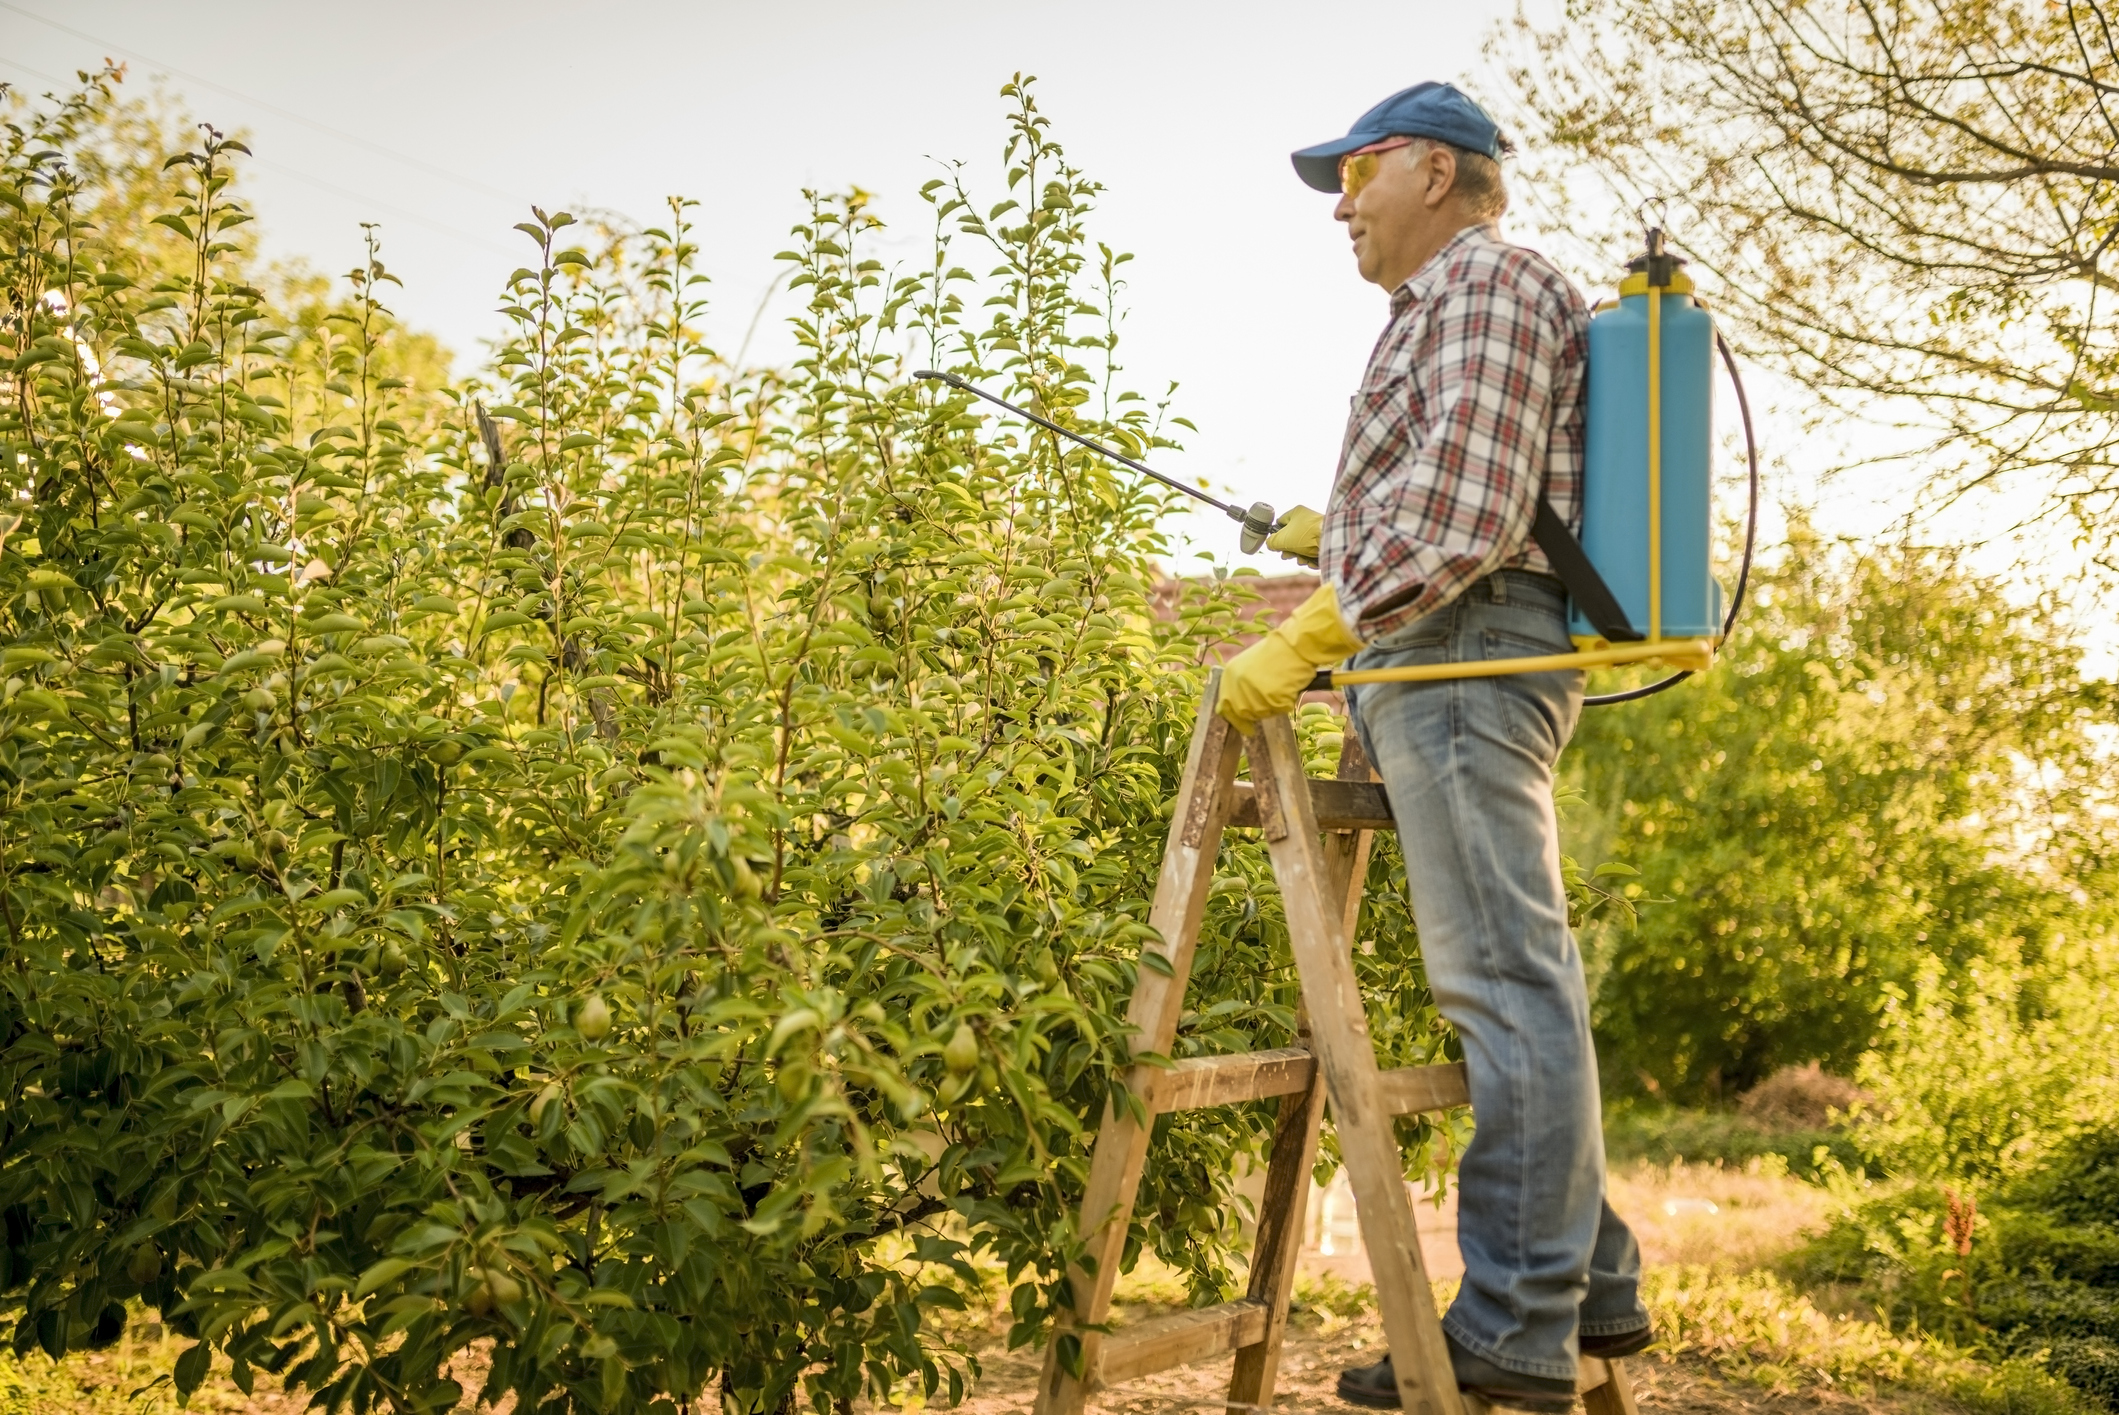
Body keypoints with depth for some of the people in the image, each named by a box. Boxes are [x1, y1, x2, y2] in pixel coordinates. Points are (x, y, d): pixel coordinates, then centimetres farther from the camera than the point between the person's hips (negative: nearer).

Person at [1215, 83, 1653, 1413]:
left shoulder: (1490, 279, -5)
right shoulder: (1446, 304, 27)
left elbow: (1467, 511, -18)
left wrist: (1312, 633, -21)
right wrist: (1339, 537, 26)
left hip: (1461, 651, -11)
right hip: (1461, 663, 11)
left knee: (1506, 981, -11)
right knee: (1522, 981, 11)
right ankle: (1591, 1286, 17)